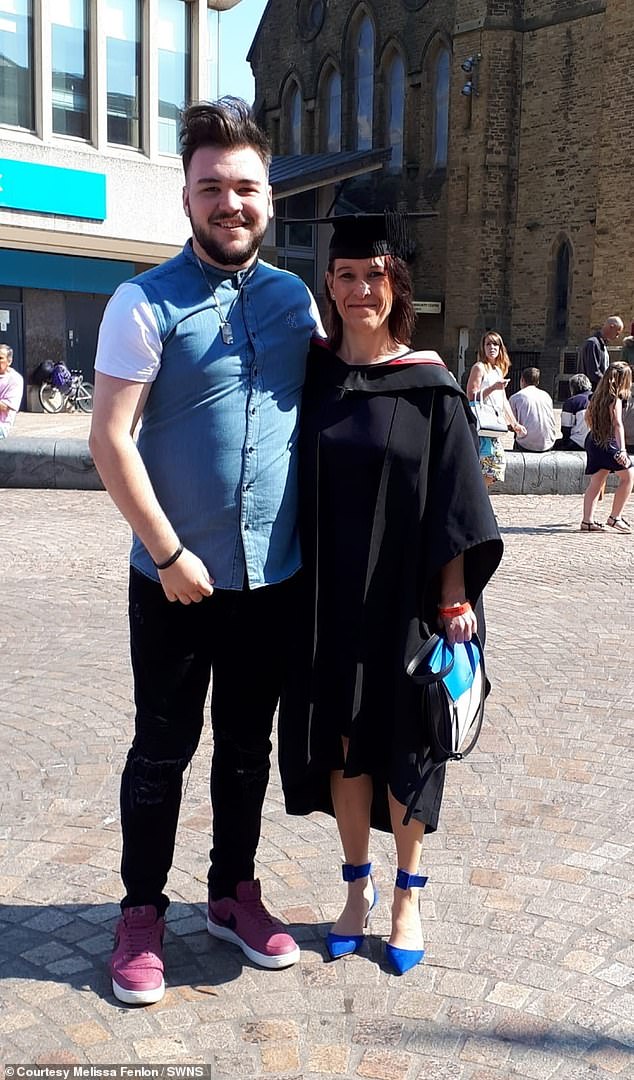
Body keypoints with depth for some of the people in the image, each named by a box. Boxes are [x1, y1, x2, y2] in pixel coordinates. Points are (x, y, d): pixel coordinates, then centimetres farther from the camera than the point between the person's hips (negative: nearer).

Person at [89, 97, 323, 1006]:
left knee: (248, 746, 17)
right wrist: (169, 553, -16)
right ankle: (142, 912, 28)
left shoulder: (295, 299, 6)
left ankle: (234, 894, 36)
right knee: (162, 751, 9)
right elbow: (110, 439, -13)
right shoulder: (146, 304, -9)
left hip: (274, 575, 4)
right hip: (177, 577, -4)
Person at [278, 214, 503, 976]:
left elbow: (454, 502, -6)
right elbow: (294, 490, 5)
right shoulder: (311, 376, 2)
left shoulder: (430, 387, -6)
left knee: (403, 743, 9)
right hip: (329, 599, 3)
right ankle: (357, 886, 30)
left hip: (405, 600, -2)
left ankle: (406, 894, 28)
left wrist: (454, 599, -9)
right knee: (342, 742, 11)